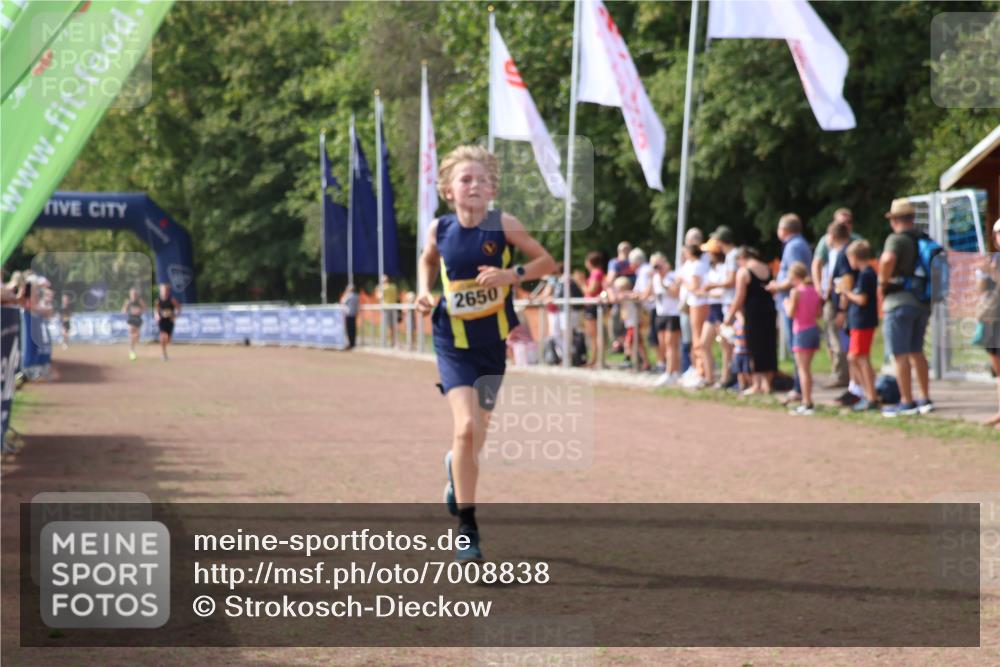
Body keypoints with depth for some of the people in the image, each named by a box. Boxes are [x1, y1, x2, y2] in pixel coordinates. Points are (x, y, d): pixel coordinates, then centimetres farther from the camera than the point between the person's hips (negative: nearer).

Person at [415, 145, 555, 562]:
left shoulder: (503, 225, -10)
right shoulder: (440, 229, -4)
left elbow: (547, 262, -4)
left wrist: (512, 275, -21)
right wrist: (424, 292, -1)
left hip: (492, 343, 1)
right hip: (453, 343, -1)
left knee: (477, 433, 14)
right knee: (466, 426, -19)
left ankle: (456, 468, 53)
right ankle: (466, 528, -10)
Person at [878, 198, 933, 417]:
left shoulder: (897, 239, -12)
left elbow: (888, 259, -32)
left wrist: (882, 282, -16)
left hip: (899, 301, -8)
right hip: (923, 303, 8)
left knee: (901, 354, -2)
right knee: (916, 351, 18)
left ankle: (906, 402, -2)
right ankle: (925, 399, 18)